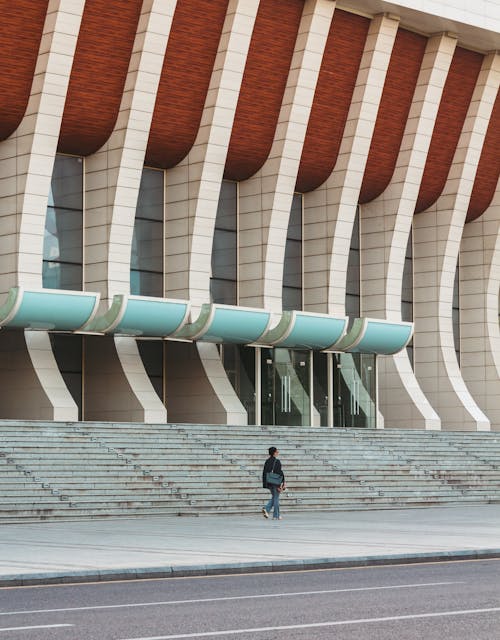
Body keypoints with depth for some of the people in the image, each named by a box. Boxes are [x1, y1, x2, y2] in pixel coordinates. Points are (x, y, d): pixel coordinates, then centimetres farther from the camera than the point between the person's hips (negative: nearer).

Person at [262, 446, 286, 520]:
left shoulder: (267, 461, 7)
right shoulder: (277, 461, -14)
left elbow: (264, 473, 9)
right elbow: (279, 473, -17)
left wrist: (265, 483, 14)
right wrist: (282, 483, -12)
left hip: (269, 483, 6)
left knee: (274, 497, 20)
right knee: (276, 498, 2)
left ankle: (266, 509, 0)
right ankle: (276, 516, 7)